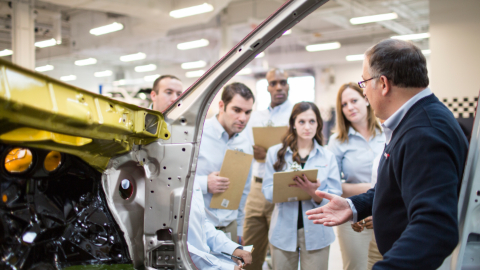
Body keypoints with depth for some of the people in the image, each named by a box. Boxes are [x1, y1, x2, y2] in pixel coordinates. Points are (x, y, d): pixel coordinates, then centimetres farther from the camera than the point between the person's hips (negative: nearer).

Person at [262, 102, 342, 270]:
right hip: (284, 231, 0)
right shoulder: (276, 152, 2)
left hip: (316, 233, 0)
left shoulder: (328, 156, 4)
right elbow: (267, 191, -5)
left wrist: (314, 193, -23)